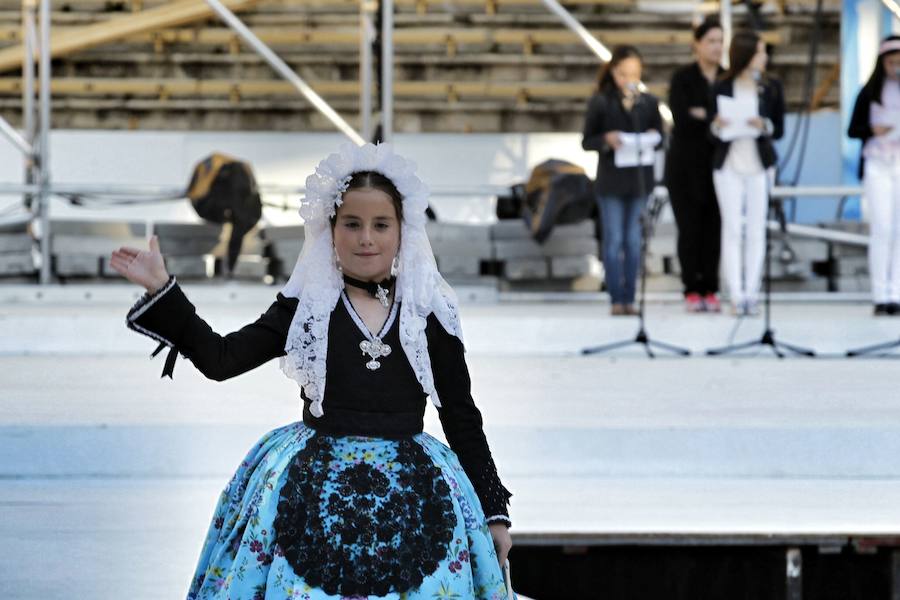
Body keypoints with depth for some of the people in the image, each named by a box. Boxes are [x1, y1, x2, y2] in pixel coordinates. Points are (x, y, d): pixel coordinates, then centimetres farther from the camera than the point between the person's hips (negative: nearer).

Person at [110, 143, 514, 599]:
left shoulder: (430, 314, 3)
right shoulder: (305, 306, 3)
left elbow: (462, 418, 7)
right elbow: (221, 358, -2)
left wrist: (494, 511, 7)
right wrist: (161, 292, -10)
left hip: (410, 497, 0)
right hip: (314, 493, 0)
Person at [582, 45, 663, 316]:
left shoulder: (649, 102, 5)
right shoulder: (600, 102, -2)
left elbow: (660, 137, 10)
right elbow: (587, 141, 0)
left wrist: (653, 138, -13)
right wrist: (606, 140, -19)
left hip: (640, 179, 2)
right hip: (611, 180, -2)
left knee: (633, 240, 5)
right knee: (614, 239, -2)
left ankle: (629, 298, 9)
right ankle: (617, 299, 0)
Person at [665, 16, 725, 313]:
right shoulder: (682, 78, -4)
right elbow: (681, 118, -16)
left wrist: (702, 114, -14)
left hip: (717, 163, 3)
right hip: (686, 163, -3)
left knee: (713, 228, -1)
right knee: (690, 228, -4)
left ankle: (710, 291, 4)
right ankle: (691, 291, 1)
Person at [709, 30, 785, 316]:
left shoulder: (771, 87, 3)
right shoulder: (721, 87, 0)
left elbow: (779, 130, 5)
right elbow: (711, 129, 4)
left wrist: (765, 126, -16)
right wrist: (717, 126, -18)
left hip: (759, 164, 1)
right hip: (728, 164, -1)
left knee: (756, 230, 2)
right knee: (732, 229, -2)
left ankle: (751, 293, 6)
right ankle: (736, 295, -1)